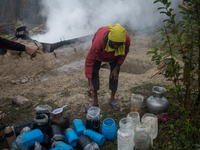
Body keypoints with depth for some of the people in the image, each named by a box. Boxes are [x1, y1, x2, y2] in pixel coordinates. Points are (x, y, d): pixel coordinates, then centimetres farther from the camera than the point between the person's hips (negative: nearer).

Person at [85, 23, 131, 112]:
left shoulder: (127, 39, -39)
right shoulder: (99, 41, -48)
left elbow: (125, 53, -13)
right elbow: (89, 62, -42)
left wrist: (116, 68, -15)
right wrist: (90, 85, -45)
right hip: (99, 53, -2)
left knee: (115, 74, -2)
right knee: (93, 72, -10)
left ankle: (112, 99, 19)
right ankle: (95, 102, 4)